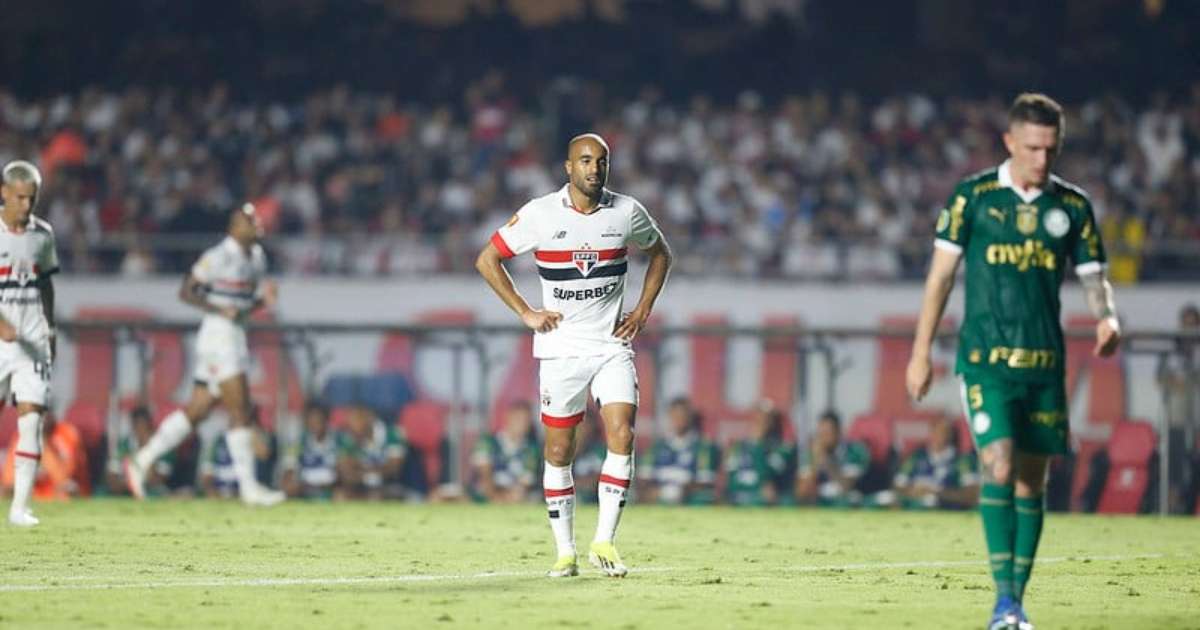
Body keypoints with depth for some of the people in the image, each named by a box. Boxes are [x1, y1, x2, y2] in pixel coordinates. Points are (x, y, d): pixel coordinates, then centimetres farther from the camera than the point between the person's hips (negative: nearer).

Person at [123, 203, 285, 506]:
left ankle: (141, 461, 18)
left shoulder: (257, 257, 14)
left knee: (197, 410, 10)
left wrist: (265, 299, 1)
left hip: (236, 335, 9)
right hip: (218, 335, -9)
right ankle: (249, 487, -7)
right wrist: (219, 309, -22)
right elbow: (186, 291, -10)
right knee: (240, 410, -10)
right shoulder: (219, 257, -12)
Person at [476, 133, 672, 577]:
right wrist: (525, 312, -3)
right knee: (559, 449, 1)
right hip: (561, 347, -1)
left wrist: (642, 311, 7)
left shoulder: (627, 212, 0)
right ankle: (565, 551, 10)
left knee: (621, 437, -14)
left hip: (612, 345, 1)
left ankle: (604, 541, -6)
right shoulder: (540, 214, -5)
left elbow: (660, 254, 19)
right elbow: (487, 260, 3)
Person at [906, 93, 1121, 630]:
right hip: (985, 358, -3)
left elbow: (1093, 277, 11)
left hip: (1045, 363, 3)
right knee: (998, 469, -17)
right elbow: (941, 274, 4)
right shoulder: (973, 197, 0)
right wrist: (921, 353, 2)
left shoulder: (1072, 206, 7)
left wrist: (1107, 318, -12)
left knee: (1031, 482, 6)